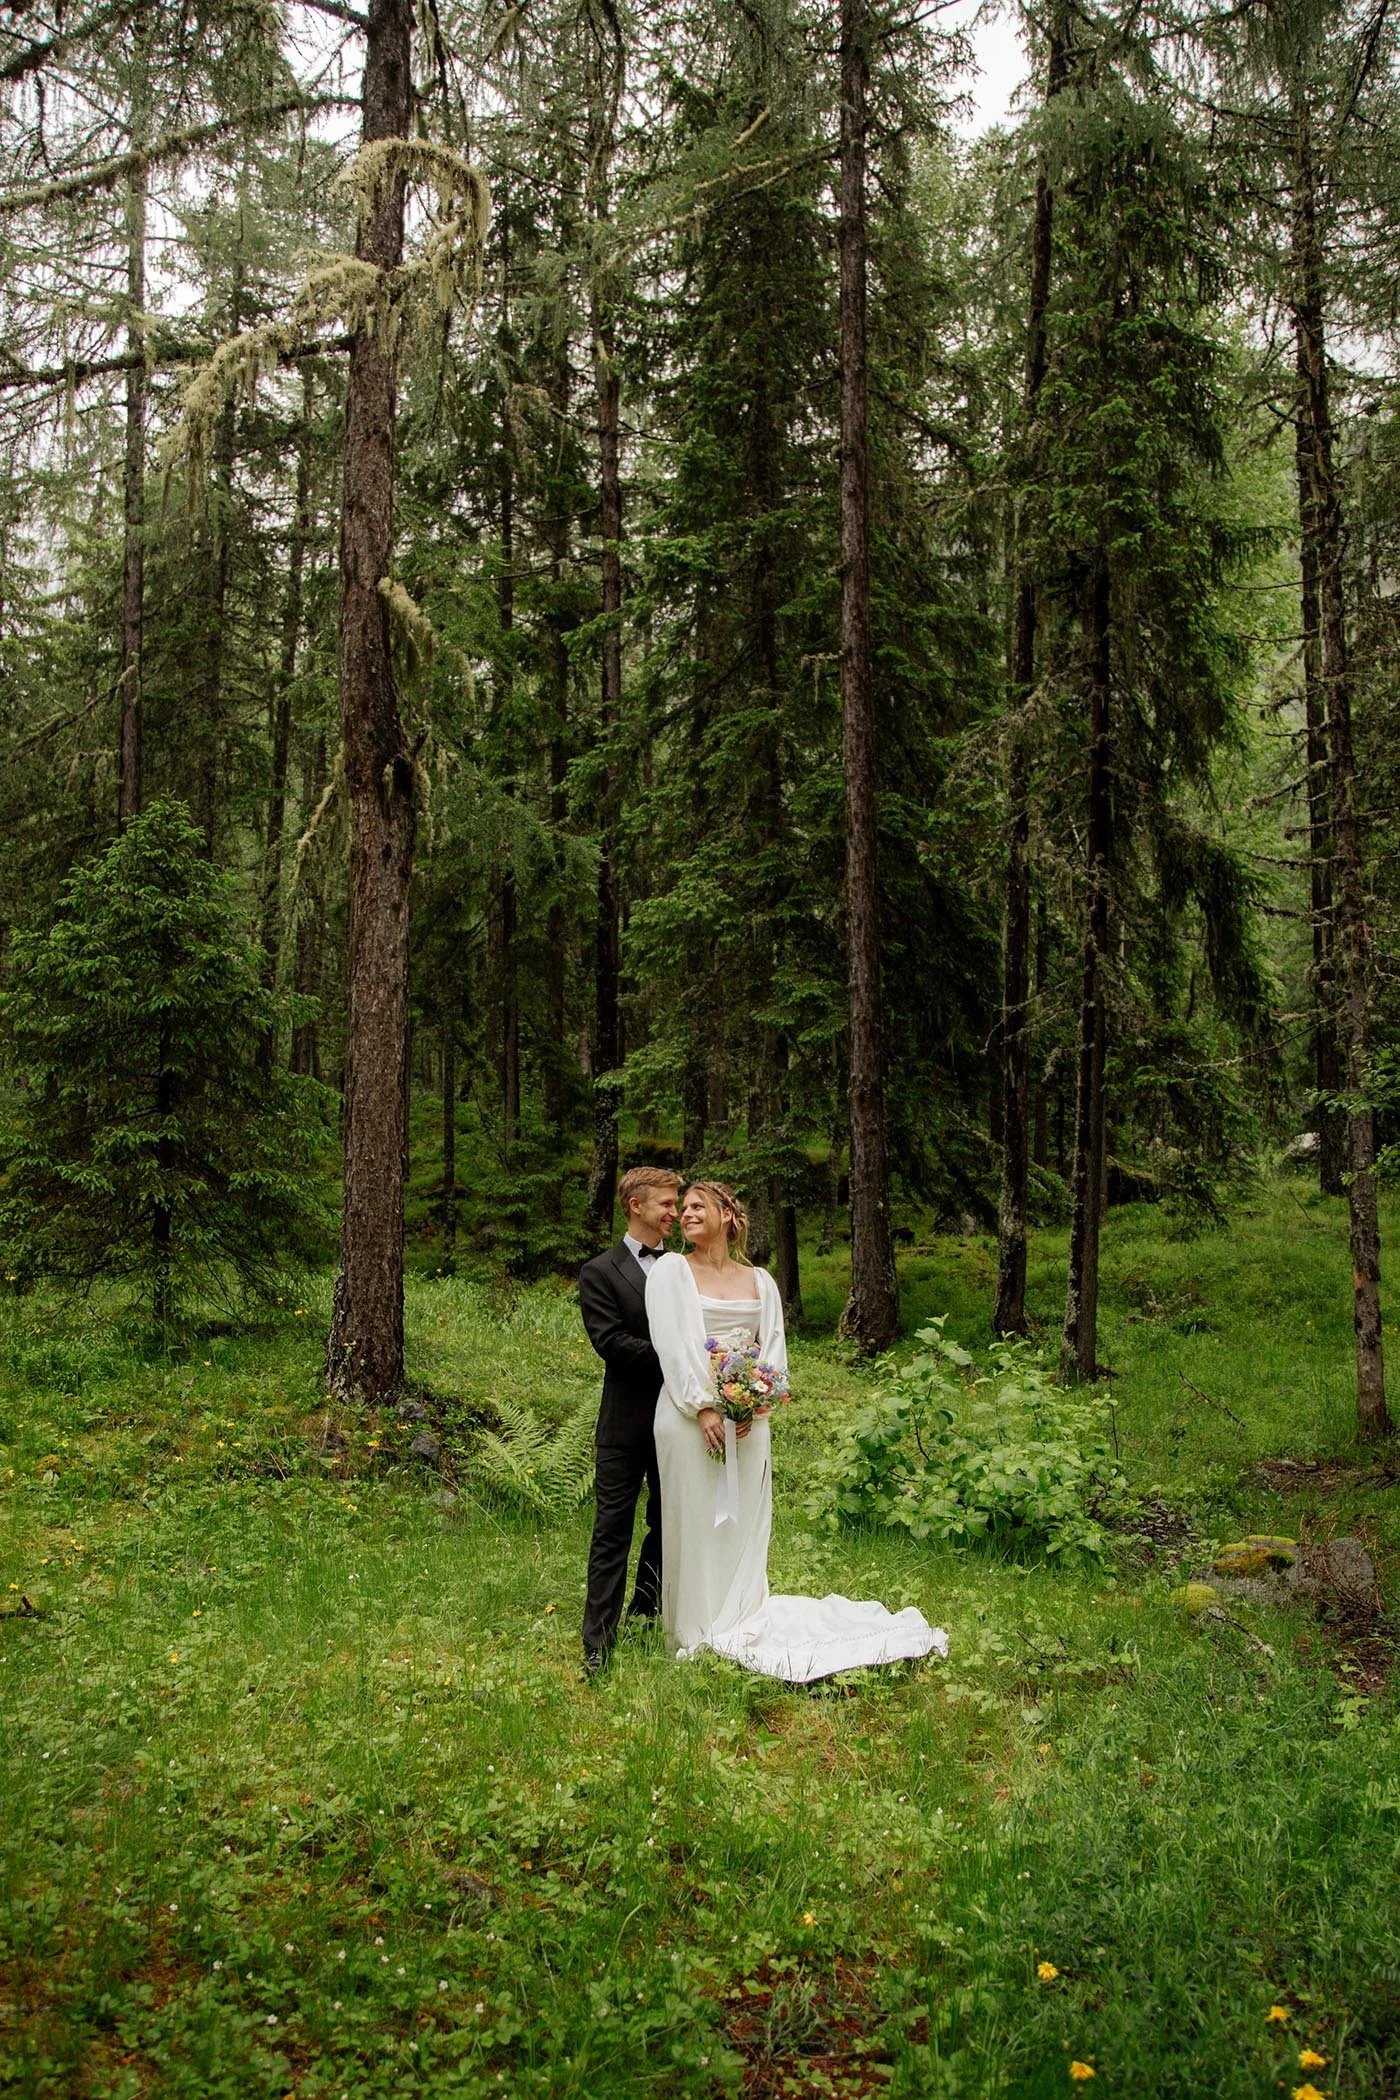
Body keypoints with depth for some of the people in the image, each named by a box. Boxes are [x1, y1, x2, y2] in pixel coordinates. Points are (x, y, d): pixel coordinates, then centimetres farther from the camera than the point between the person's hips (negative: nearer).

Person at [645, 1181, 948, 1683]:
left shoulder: (759, 1281, 12)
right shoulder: (671, 1270, 3)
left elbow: (774, 1346, 8)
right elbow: (672, 1343, -7)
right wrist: (703, 1408, -15)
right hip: (689, 1414, -3)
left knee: (744, 1525, 7)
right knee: (694, 1524, 1)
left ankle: (741, 1625, 19)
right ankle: (694, 1636, 12)